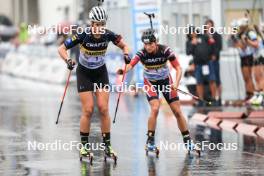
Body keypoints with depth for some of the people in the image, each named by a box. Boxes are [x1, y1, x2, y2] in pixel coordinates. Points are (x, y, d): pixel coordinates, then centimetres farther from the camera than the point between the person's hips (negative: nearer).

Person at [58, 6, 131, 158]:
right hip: (84, 73, -2)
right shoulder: (83, 35, -24)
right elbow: (62, 49, -18)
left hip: (101, 73, 2)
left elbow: (123, 45, -1)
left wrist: (126, 54, -22)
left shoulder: (108, 35, -17)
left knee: (104, 109, -6)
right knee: (88, 110, -9)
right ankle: (84, 145, 3)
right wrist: (68, 60, -37)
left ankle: (107, 145, 1)